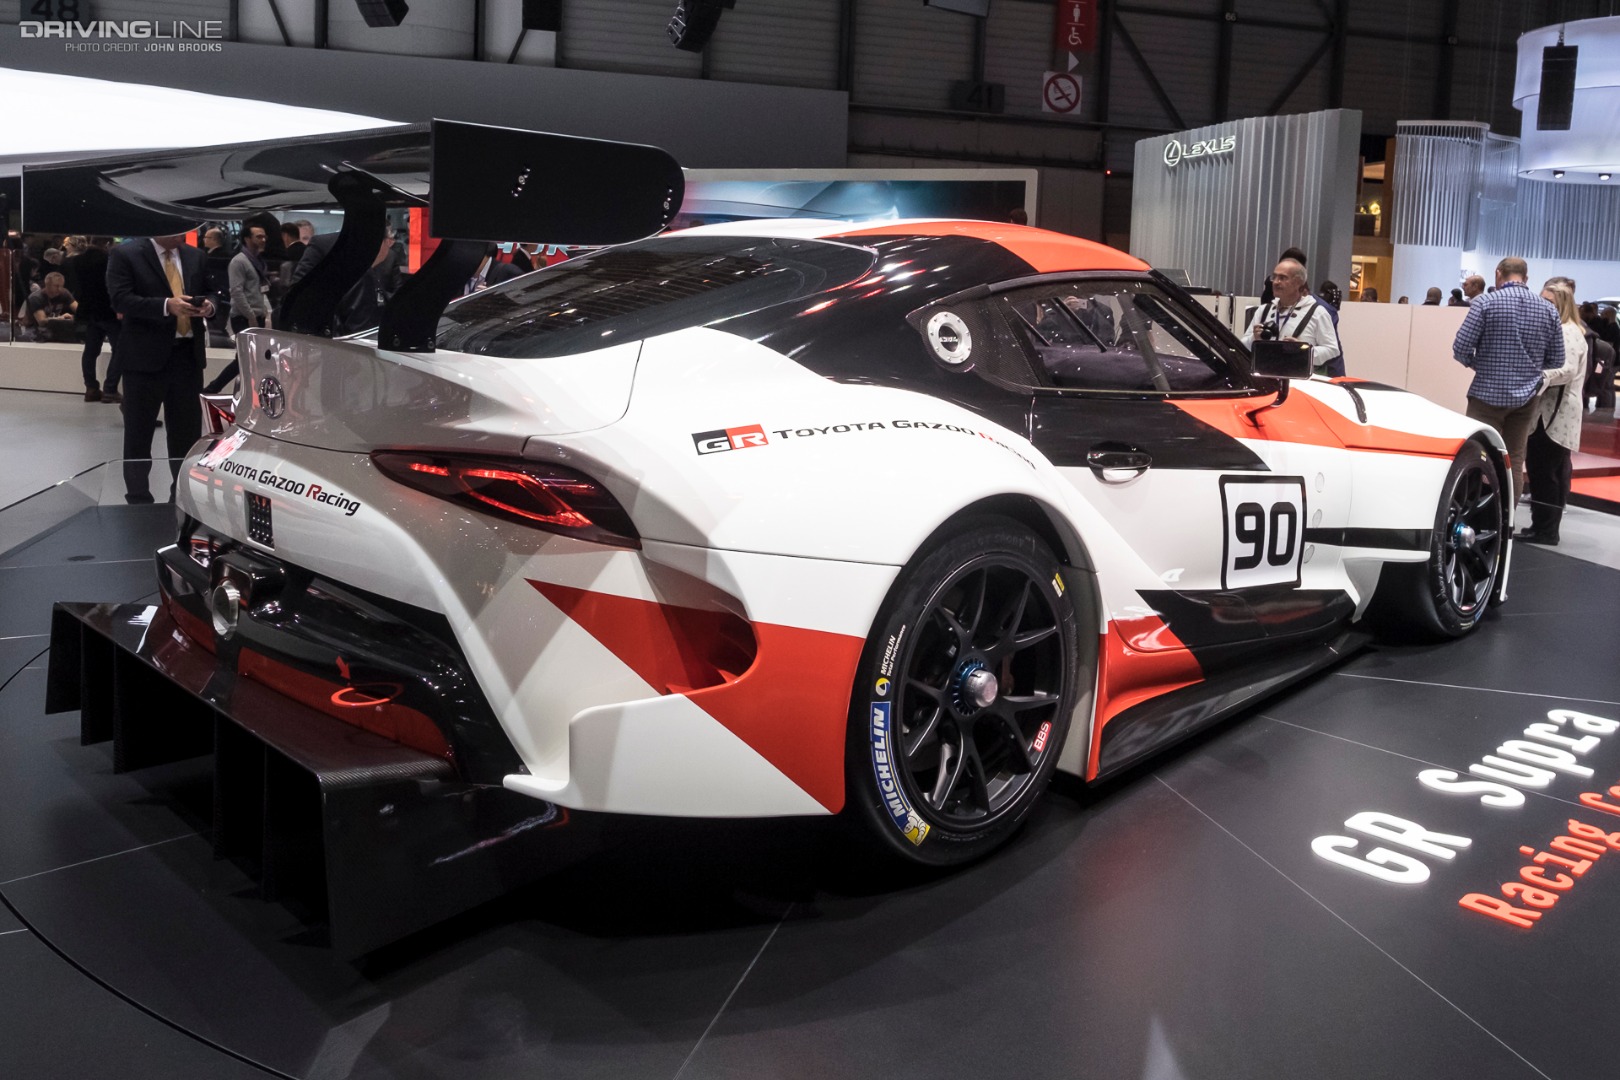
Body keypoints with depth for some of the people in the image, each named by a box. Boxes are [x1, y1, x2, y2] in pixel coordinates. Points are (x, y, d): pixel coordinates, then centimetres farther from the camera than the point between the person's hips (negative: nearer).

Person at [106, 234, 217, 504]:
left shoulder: (194, 256, 11)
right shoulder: (125, 254, -4)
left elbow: (207, 293, 19)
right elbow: (121, 300, -14)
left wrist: (208, 305, -5)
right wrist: (166, 306, -26)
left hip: (188, 354, 4)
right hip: (146, 355, -4)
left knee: (188, 431, 10)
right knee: (139, 432, 6)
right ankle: (138, 498, 17)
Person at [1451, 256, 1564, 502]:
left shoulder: (1485, 303, -8)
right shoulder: (1548, 310, 5)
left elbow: (1461, 349, -11)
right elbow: (1557, 360, 7)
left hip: (1488, 393, -4)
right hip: (1526, 397, 4)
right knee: (1514, 461, 9)